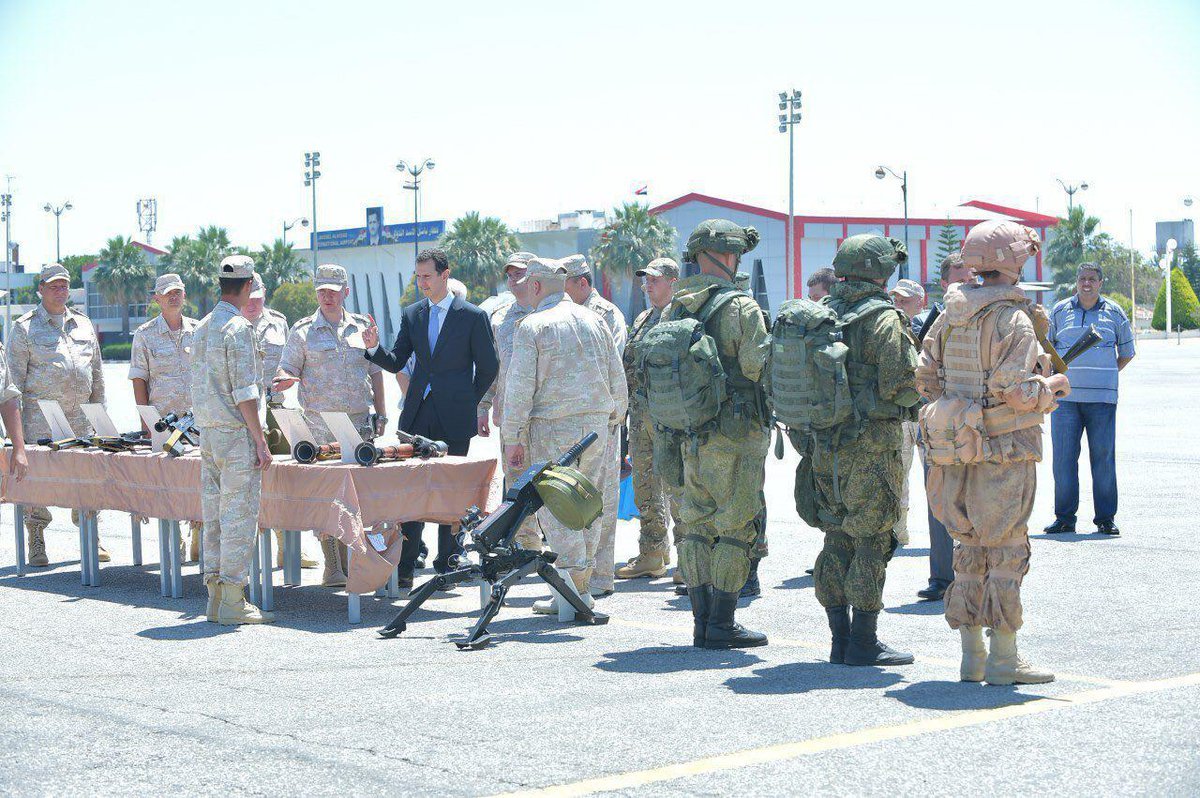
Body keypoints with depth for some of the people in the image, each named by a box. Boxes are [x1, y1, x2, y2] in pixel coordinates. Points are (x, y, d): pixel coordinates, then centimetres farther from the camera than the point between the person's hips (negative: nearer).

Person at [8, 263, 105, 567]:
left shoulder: (83, 324, 16)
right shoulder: (25, 327, 2)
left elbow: (97, 373, 20)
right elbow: (15, 378, -1)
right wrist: (15, 424, -7)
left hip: (80, 417, 4)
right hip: (40, 418, -4)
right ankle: (36, 544, 5)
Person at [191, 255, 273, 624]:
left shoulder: (201, 327, 13)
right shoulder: (238, 328, -13)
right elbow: (244, 393, -17)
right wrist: (261, 442, -14)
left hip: (207, 433, 8)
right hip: (237, 433, -8)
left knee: (214, 517, 10)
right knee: (240, 518, -5)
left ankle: (215, 596, 14)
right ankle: (232, 603, -5)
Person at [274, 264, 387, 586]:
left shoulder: (362, 326, 12)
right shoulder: (303, 331, 3)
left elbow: (375, 372, 16)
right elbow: (286, 371, 0)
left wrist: (380, 414, 11)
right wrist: (285, 379, -24)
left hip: (359, 421, 3)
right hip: (320, 423, -3)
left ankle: (349, 560, 13)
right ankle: (332, 567, -2)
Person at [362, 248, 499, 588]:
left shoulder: (473, 316, -2)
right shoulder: (411, 315, 10)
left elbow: (488, 367, 3)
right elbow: (396, 363, 10)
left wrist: (467, 402, 5)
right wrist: (374, 348, -8)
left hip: (454, 417, -3)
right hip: (418, 414, 3)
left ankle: (447, 564, 13)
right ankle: (404, 568, 2)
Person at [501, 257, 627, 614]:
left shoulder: (532, 326, -5)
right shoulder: (594, 320, 12)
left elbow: (520, 387, -8)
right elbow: (618, 380, 14)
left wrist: (513, 438, -3)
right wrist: (613, 421, 23)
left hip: (552, 428, -6)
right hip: (596, 424, 6)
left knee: (555, 508, -2)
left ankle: (576, 592, -7)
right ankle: (583, 586, 14)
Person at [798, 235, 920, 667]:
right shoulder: (884, 320, -12)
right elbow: (902, 386, -16)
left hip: (824, 445, 7)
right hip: (870, 443, -7)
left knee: (838, 538, 12)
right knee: (873, 539, -1)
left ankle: (841, 640, 15)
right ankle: (864, 642, 1)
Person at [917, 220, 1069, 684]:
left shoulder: (951, 314, 9)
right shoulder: (1014, 318, -13)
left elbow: (926, 377, 10)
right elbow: (1018, 390, -19)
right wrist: (1053, 388, -1)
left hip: (956, 449, 7)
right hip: (1004, 451, -7)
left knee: (971, 549, 13)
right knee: (1007, 551, 0)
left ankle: (972, 657, 17)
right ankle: (1003, 660, 2)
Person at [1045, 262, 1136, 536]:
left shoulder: (1114, 313, 9)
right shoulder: (1060, 311, 9)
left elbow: (1127, 352, 19)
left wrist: (1106, 376, 11)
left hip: (1102, 397, 0)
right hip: (1065, 396, 0)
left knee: (1103, 456, -1)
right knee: (1063, 456, -3)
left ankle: (1106, 518, 5)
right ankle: (1065, 517, 4)